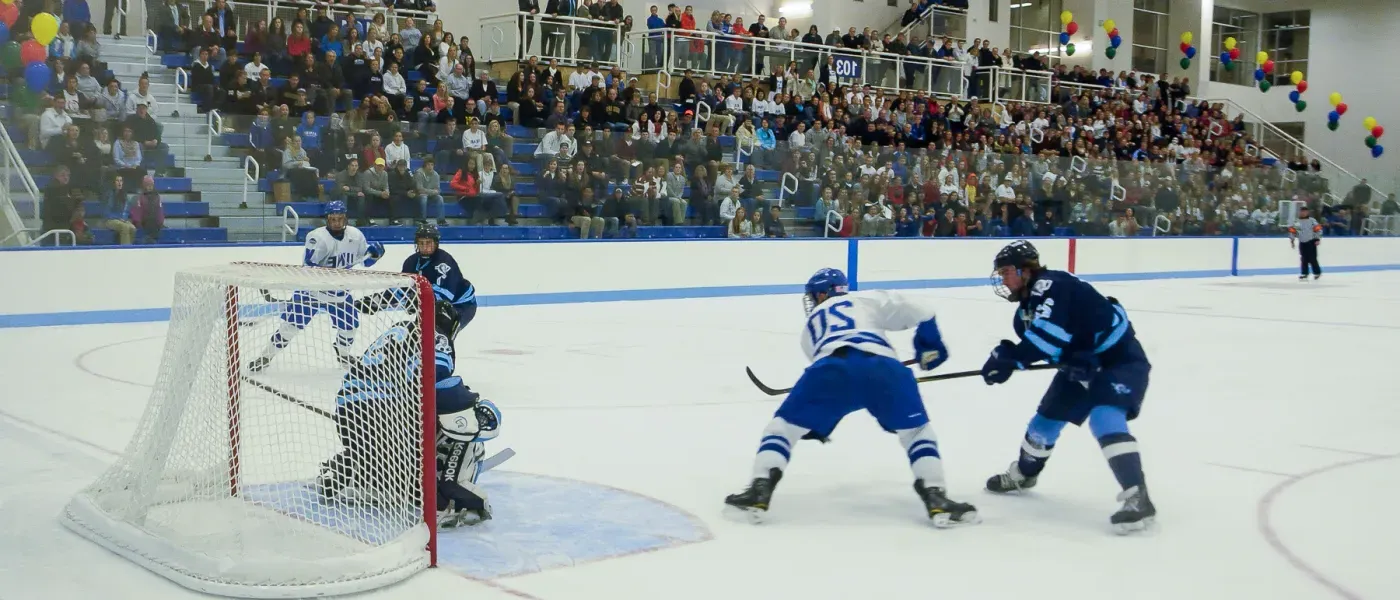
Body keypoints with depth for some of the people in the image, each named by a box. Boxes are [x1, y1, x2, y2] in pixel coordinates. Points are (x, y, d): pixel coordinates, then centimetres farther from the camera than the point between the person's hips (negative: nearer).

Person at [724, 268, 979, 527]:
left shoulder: (811, 325, 40)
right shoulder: (869, 299, 36)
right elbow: (920, 312, 26)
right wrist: (931, 347, 43)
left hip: (831, 366, 0)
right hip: (882, 365, 0)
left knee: (784, 425, 18)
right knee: (916, 430, 19)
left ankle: (759, 492, 4)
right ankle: (936, 500, 3)